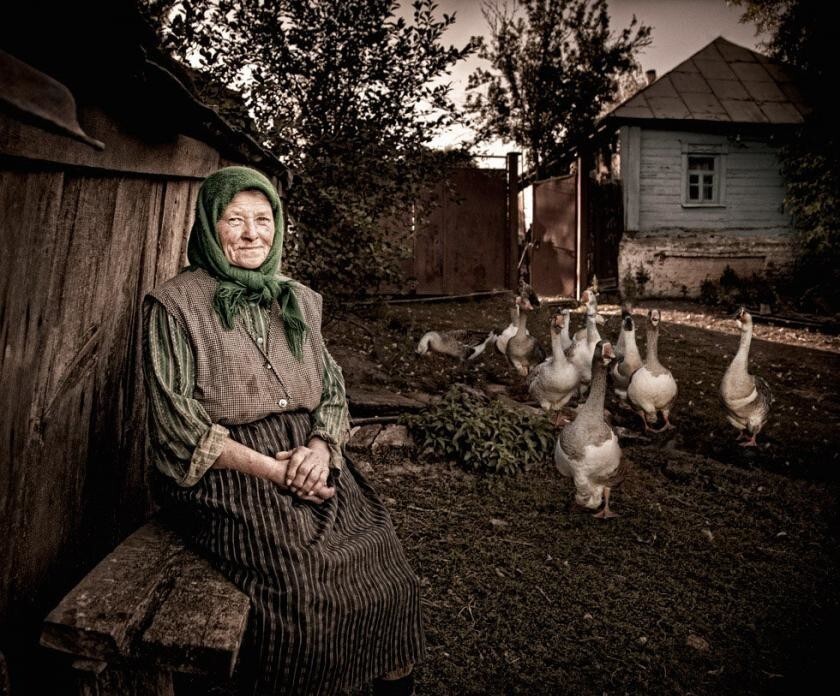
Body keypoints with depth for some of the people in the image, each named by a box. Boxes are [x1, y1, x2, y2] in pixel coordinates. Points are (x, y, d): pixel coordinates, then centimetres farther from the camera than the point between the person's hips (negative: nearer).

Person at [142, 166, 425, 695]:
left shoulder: (299, 301, 16)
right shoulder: (176, 305, 0)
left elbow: (333, 389, 14)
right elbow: (178, 420, -7)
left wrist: (320, 446, -8)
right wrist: (272, 470, -15)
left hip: (308, 460, 5)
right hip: (228, 474, -4)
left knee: (386, 572, -14)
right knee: (307, 584, -24)